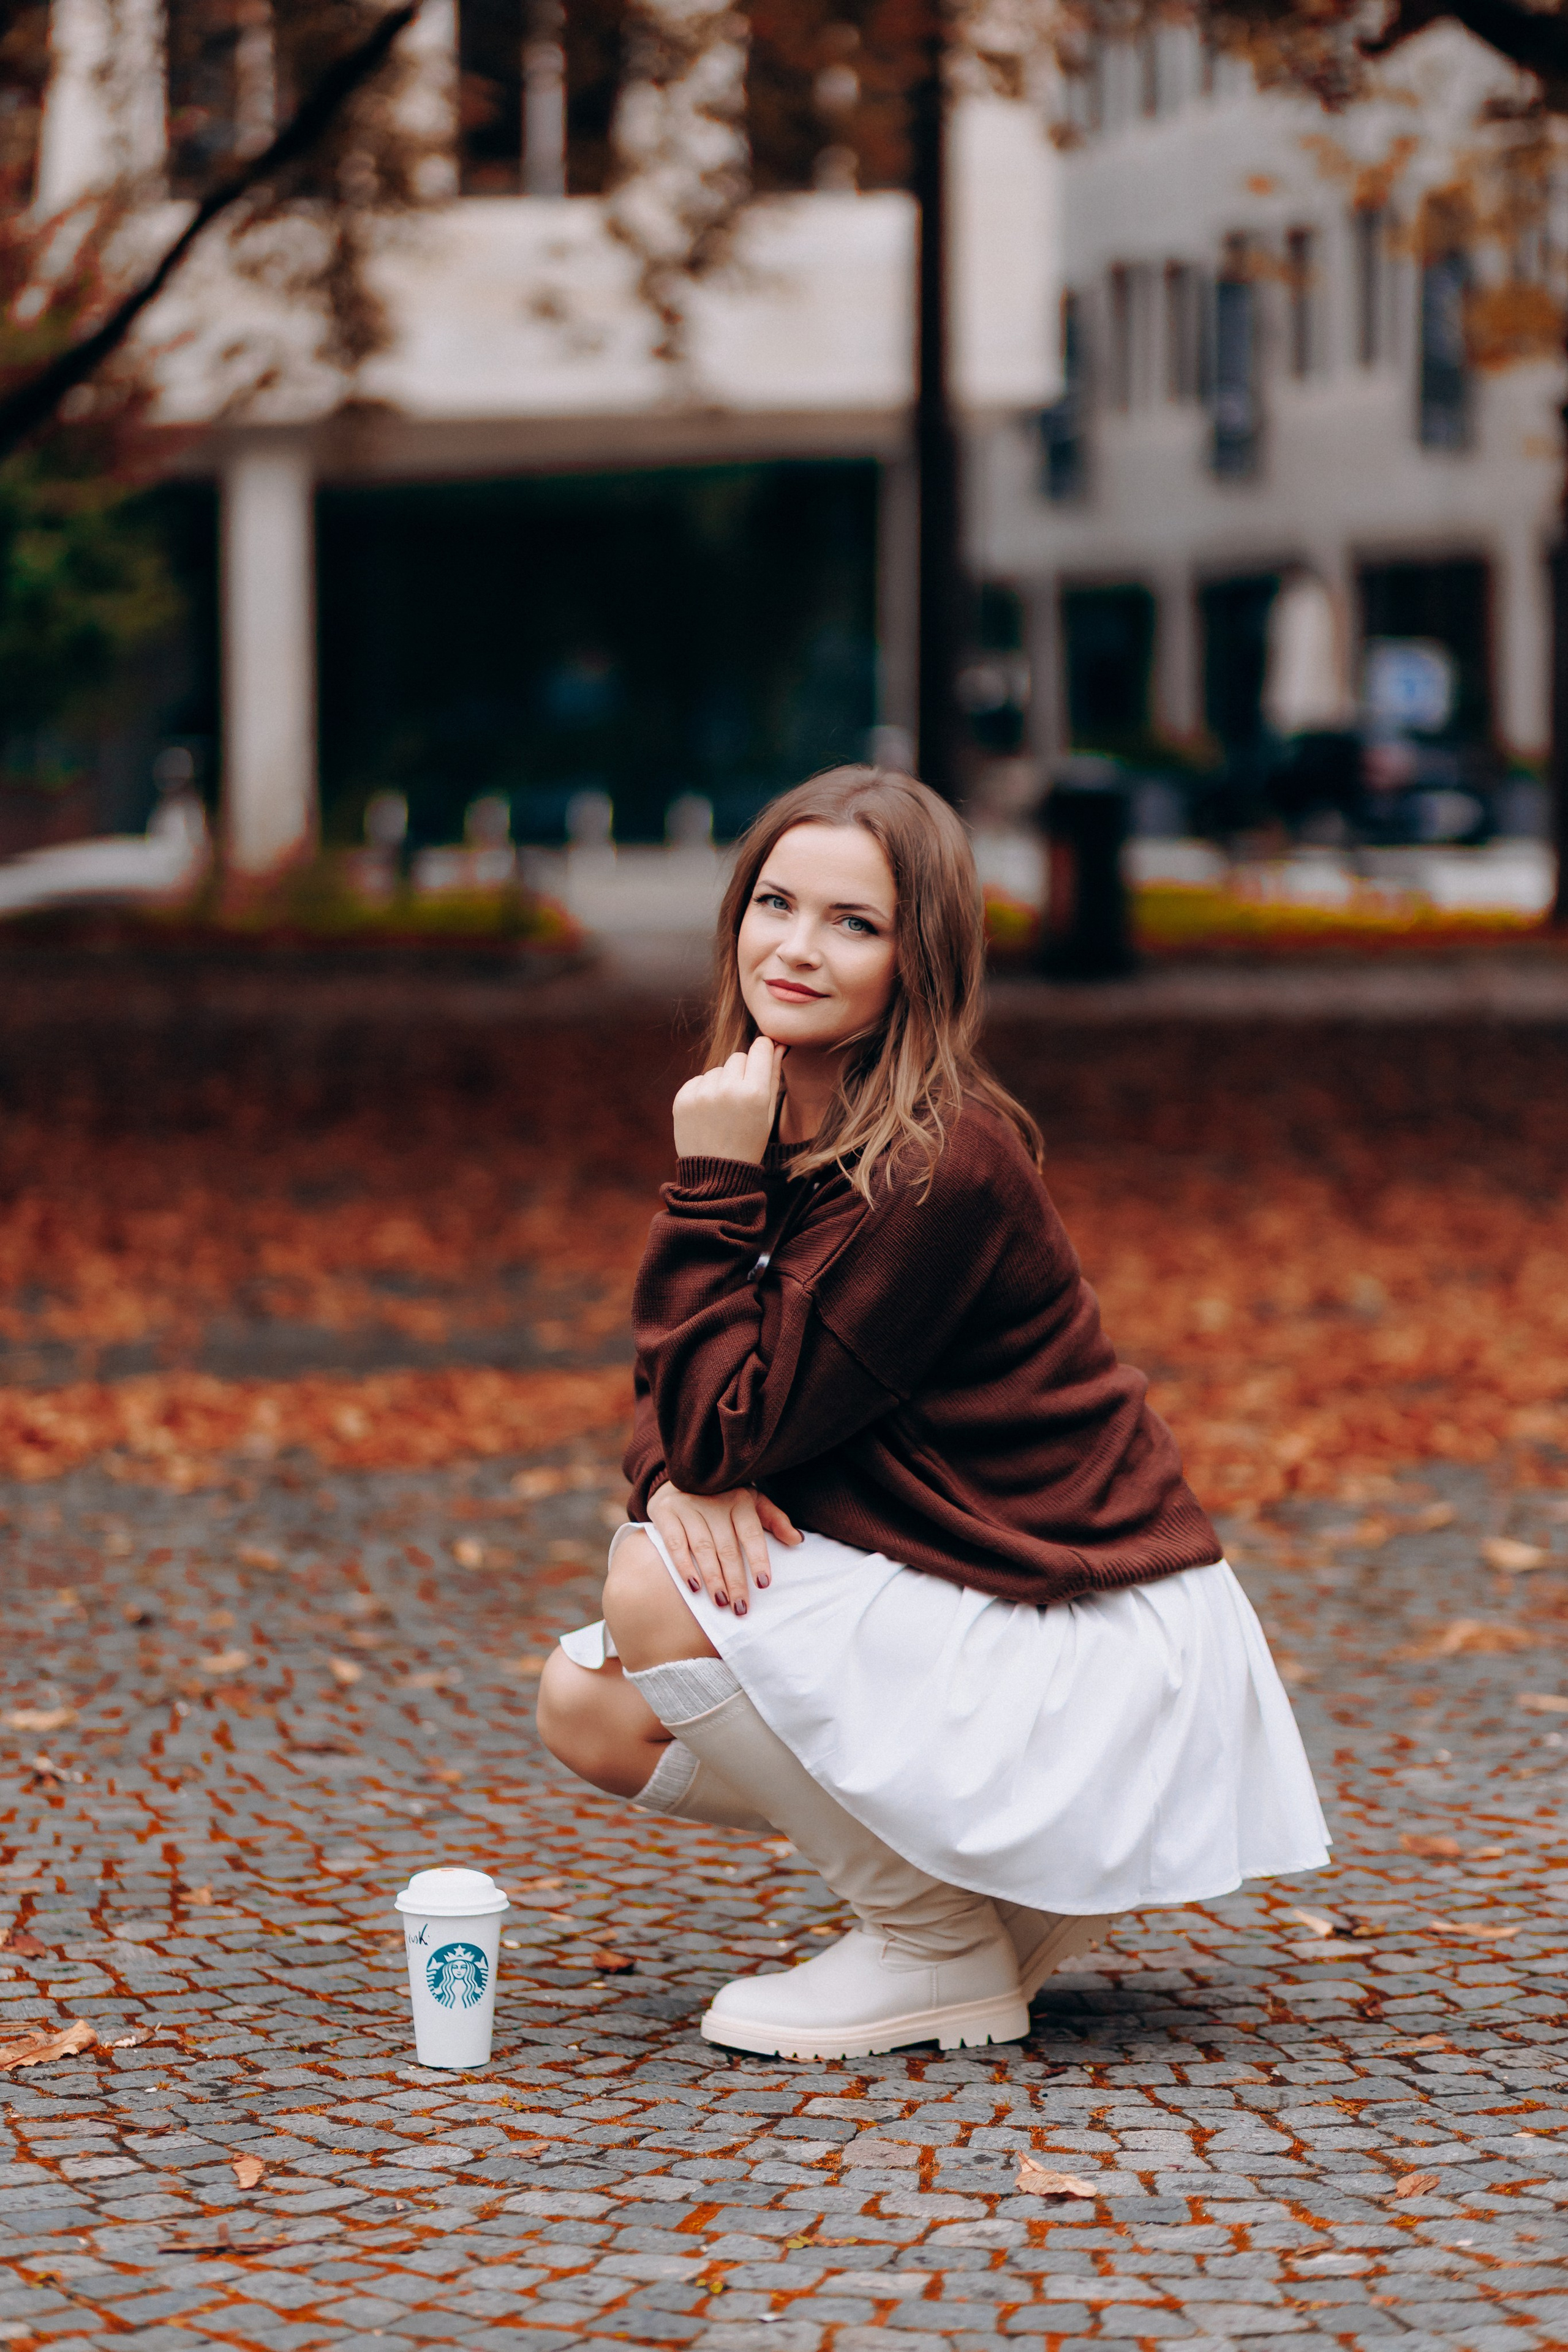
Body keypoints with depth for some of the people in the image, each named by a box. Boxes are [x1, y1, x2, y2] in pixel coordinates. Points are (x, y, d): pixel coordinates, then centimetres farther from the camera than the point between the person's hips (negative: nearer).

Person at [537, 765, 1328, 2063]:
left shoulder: (943, 1168, -24)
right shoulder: (777, 1126, 3)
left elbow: (734, 1425, -23)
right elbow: (683, 1400, 6)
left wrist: (713, 1183, -21)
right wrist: (680, 1480, -17)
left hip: (1087, 1660, -9)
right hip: (948, 1603, 9)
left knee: (660, 1600, -21)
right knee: (589, 1705, 0)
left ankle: (945, 1953, -4)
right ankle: (992, 1882, 13)